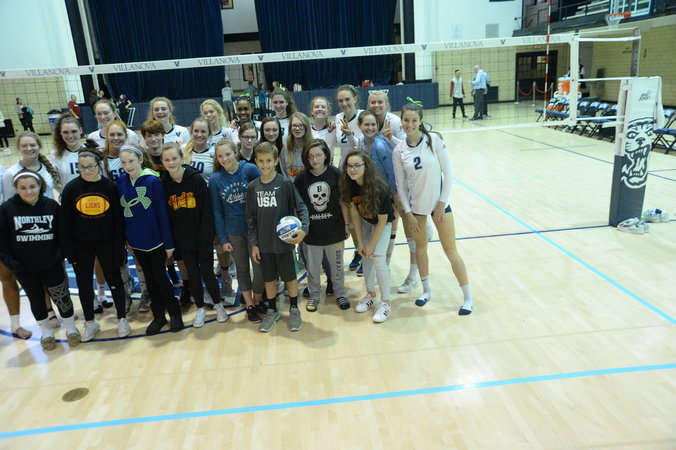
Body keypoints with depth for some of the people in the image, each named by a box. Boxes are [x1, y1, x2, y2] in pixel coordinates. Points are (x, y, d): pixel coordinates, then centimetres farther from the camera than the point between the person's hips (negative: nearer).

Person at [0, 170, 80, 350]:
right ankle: (45, 331, 35)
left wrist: (60, 255, -7)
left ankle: (71, 327, 29)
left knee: (61, 297, 8)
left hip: (52, 265, 0)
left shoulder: (52, 205, -7)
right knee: (36, 300, 16)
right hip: (24, 268, 1)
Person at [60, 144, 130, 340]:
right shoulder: (71, 188, -6)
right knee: (84, 284, 12)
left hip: (106, 243, -1)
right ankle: (90, 322, 30)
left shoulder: (110, 187, -8)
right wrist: (69, 250, -4)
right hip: (81, 245, 1)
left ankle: (122, 319, 27)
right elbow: (65, 222, -2)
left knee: (114, 280, 9)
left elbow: (119, 220, -5)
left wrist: (119, 248, -7)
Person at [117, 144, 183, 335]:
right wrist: (126, 238, 7)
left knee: (160, 277, 4)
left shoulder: (152, 181, -14)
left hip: (156, 240, -4)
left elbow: (162, 213, -13)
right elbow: (121, 211, 6)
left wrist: (169, 243, -12)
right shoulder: (121, 181, -1)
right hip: (136, 242, 5)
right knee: (149, 278, 14)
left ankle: (175, 313, 23)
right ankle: (159, 316, 28)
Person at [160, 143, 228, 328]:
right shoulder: (163, 184, -1)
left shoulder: (197, 179, -11)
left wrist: (205, 240, -15)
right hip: (183, 240, 3)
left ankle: (218, 304, 27)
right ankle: (200, 309, 29)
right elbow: (165, 215, 3)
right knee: (192, 274, 11)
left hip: (202, 237, -3)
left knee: (207, 272, 2)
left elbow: (206, 211, -11)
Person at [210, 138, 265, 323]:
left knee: (259, 267, 2)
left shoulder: (250, 169, -11)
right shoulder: (215, 179, -4)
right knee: (242, 268, 14)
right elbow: (217, 211, 1)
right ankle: (250, 306, 29)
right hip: (233, 231, 2)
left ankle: (258, 300, 27)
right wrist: (223, 239, -1)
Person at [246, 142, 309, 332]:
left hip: (284, 240, -3)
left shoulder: (285, 183, -10)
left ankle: (294, 310, 30)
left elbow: (301, 207, -7)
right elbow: (251, 218, 5)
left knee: (290, 276, 11)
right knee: (268, 278, 15)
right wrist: (253, 244, 3)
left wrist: (303, 228, -22)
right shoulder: (252, 187, 0)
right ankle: (272, 311, 33)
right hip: (264, 243, 3)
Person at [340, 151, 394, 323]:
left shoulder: (379, 187, -34)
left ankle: (386, 303, -2)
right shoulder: (350, 185, -20)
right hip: (364, 221, 5)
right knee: (365, 258, 7)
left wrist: (371, 245, -18)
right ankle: (371, 295, 26)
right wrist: (360, 242, -8)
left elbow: (382, 220, -24)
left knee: (378, 258, -14)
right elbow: (354, 213, -10)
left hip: (383, 222, -5)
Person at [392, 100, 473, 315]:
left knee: (451, 251, 1)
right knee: (420, 246, 13)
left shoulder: (434, 140, -13)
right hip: (415, 205, 3)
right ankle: (427, 290, 33)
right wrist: (408, 213, -3)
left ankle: (468, 297, 15)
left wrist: (441, 204, -10)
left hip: (439, 203, -3)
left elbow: (448, 173, -10)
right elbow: (400, 185, 1)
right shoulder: (399, 151, -5)